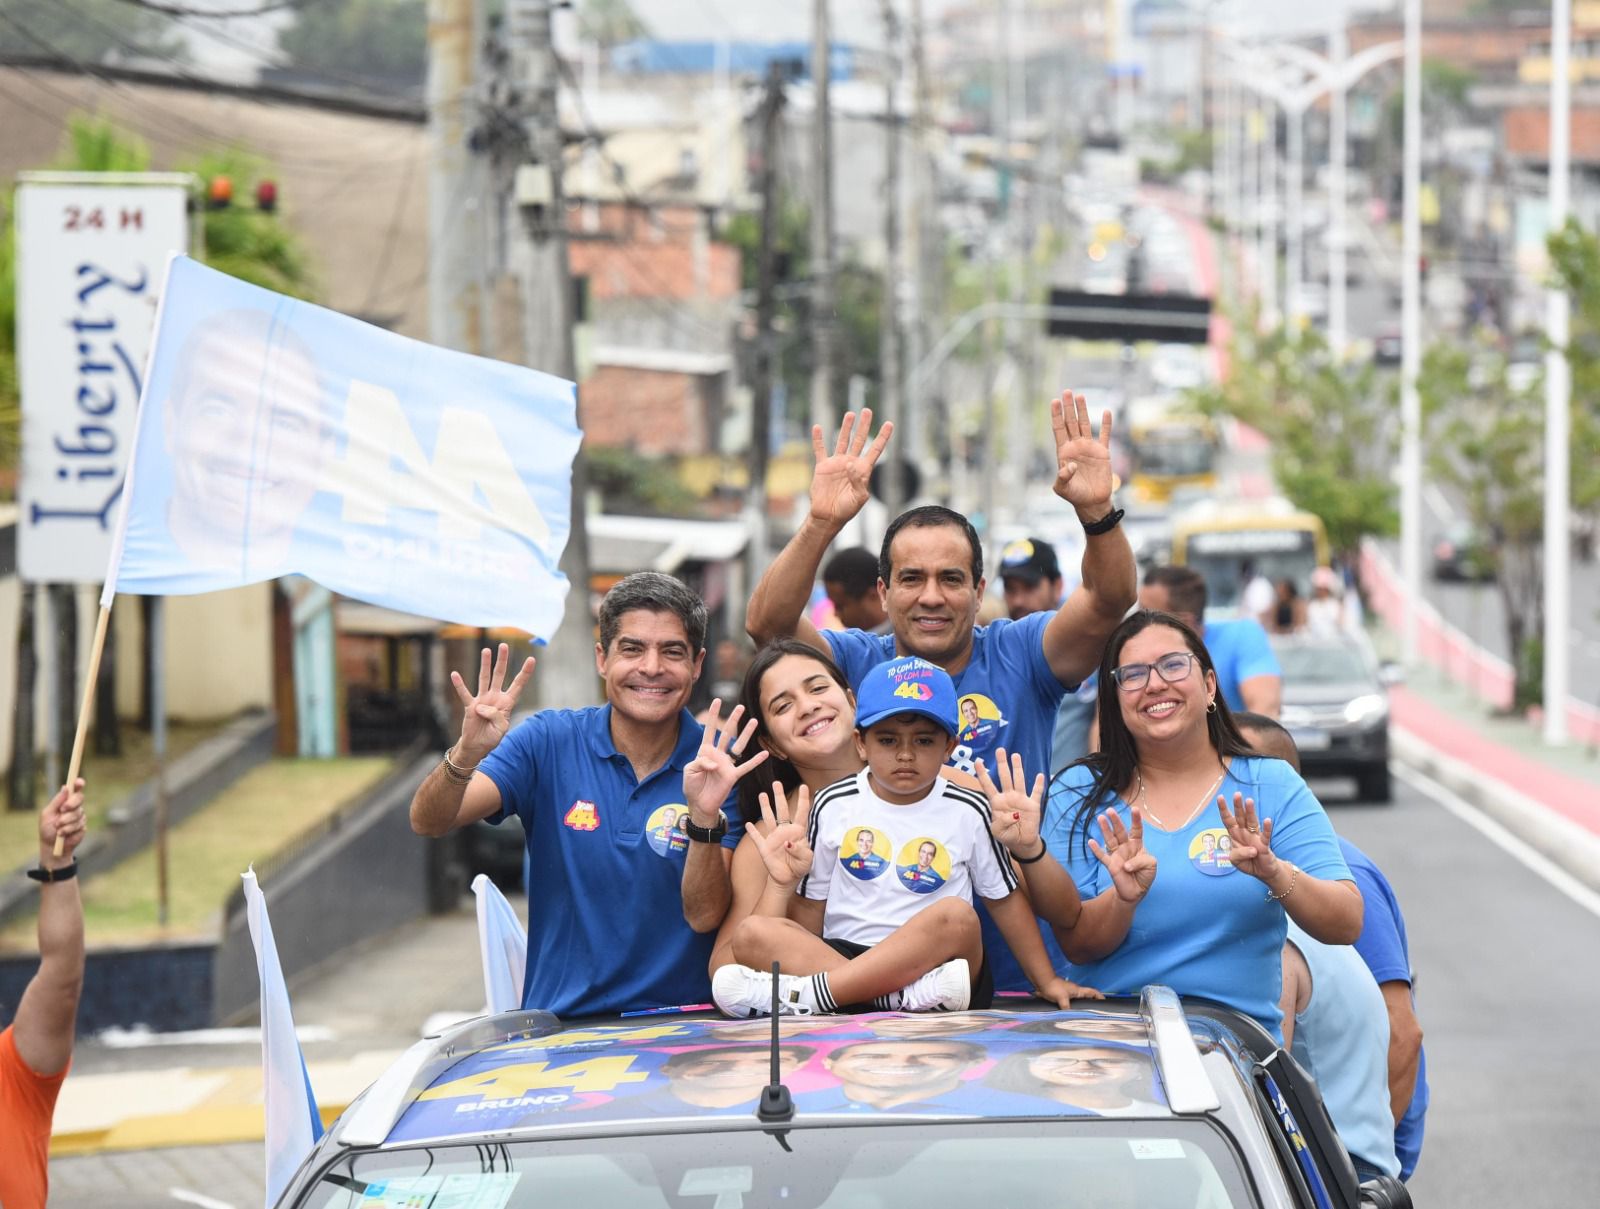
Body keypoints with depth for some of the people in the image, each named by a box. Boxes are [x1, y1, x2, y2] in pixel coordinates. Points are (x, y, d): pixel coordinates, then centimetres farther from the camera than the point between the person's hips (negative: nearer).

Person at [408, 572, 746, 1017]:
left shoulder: (721, 764, 0)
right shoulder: (550, 741, 2)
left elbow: (705, 915, -7)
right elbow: (428, 823, -7)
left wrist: (705, 818, -24)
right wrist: (467, 755, -27)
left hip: (681, 1023, -1)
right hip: (558, 1023, 1)